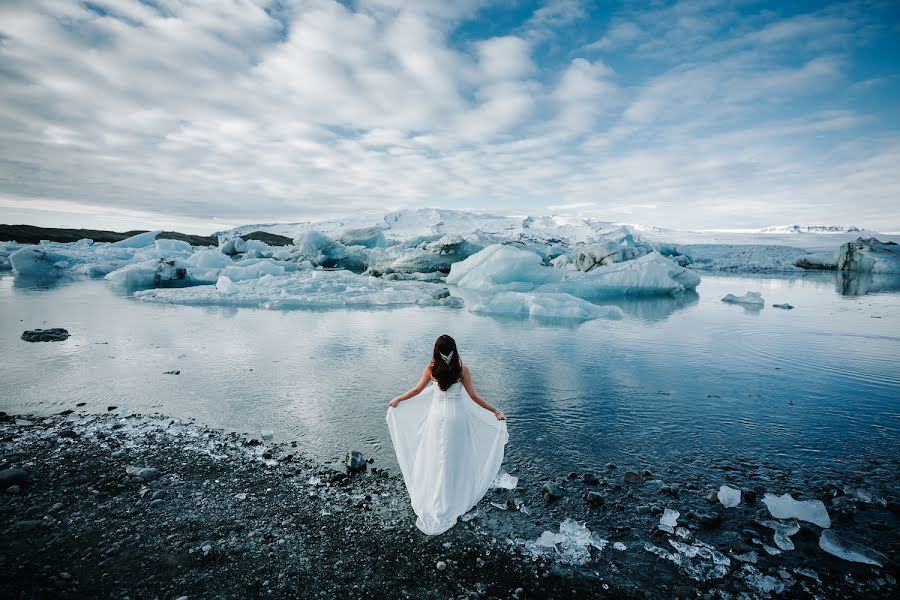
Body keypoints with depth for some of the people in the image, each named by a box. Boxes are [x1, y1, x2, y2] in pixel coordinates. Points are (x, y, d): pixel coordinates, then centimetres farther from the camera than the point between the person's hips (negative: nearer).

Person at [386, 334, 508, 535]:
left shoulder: (431, 369, -5)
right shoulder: (462, 370, -10)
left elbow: (417, 390, 5)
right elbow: (474, 396, -8)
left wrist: (398, 399, 22)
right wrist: (495, 411, 0)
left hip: (436, 416, 1)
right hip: (457, 417, -1)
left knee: (434, 458, 15)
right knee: (454, 459, 12)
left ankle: (432, 501, 29)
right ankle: (451, 503, 23)